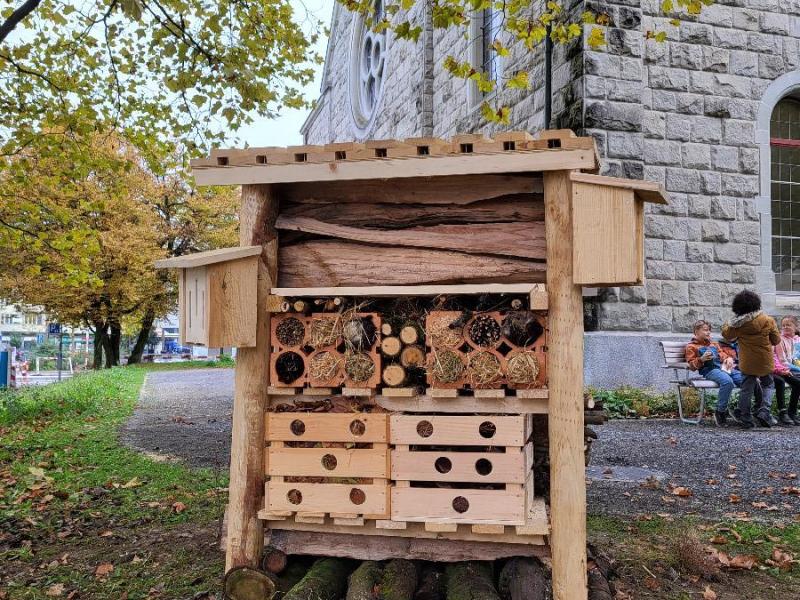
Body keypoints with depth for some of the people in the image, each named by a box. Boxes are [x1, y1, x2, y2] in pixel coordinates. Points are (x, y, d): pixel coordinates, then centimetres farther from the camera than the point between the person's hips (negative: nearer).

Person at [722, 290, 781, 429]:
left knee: (746, 389, 9)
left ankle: (745, 420, 11)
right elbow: (776, 340, -1)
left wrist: (725, 326, 27)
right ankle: (764, 411, 1)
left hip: (747, 363, 0)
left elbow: (727, 335, 9)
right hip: (765, 362, 0)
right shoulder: (768, 320, -11)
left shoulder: (737, 324, -10)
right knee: (768, 385, 20)